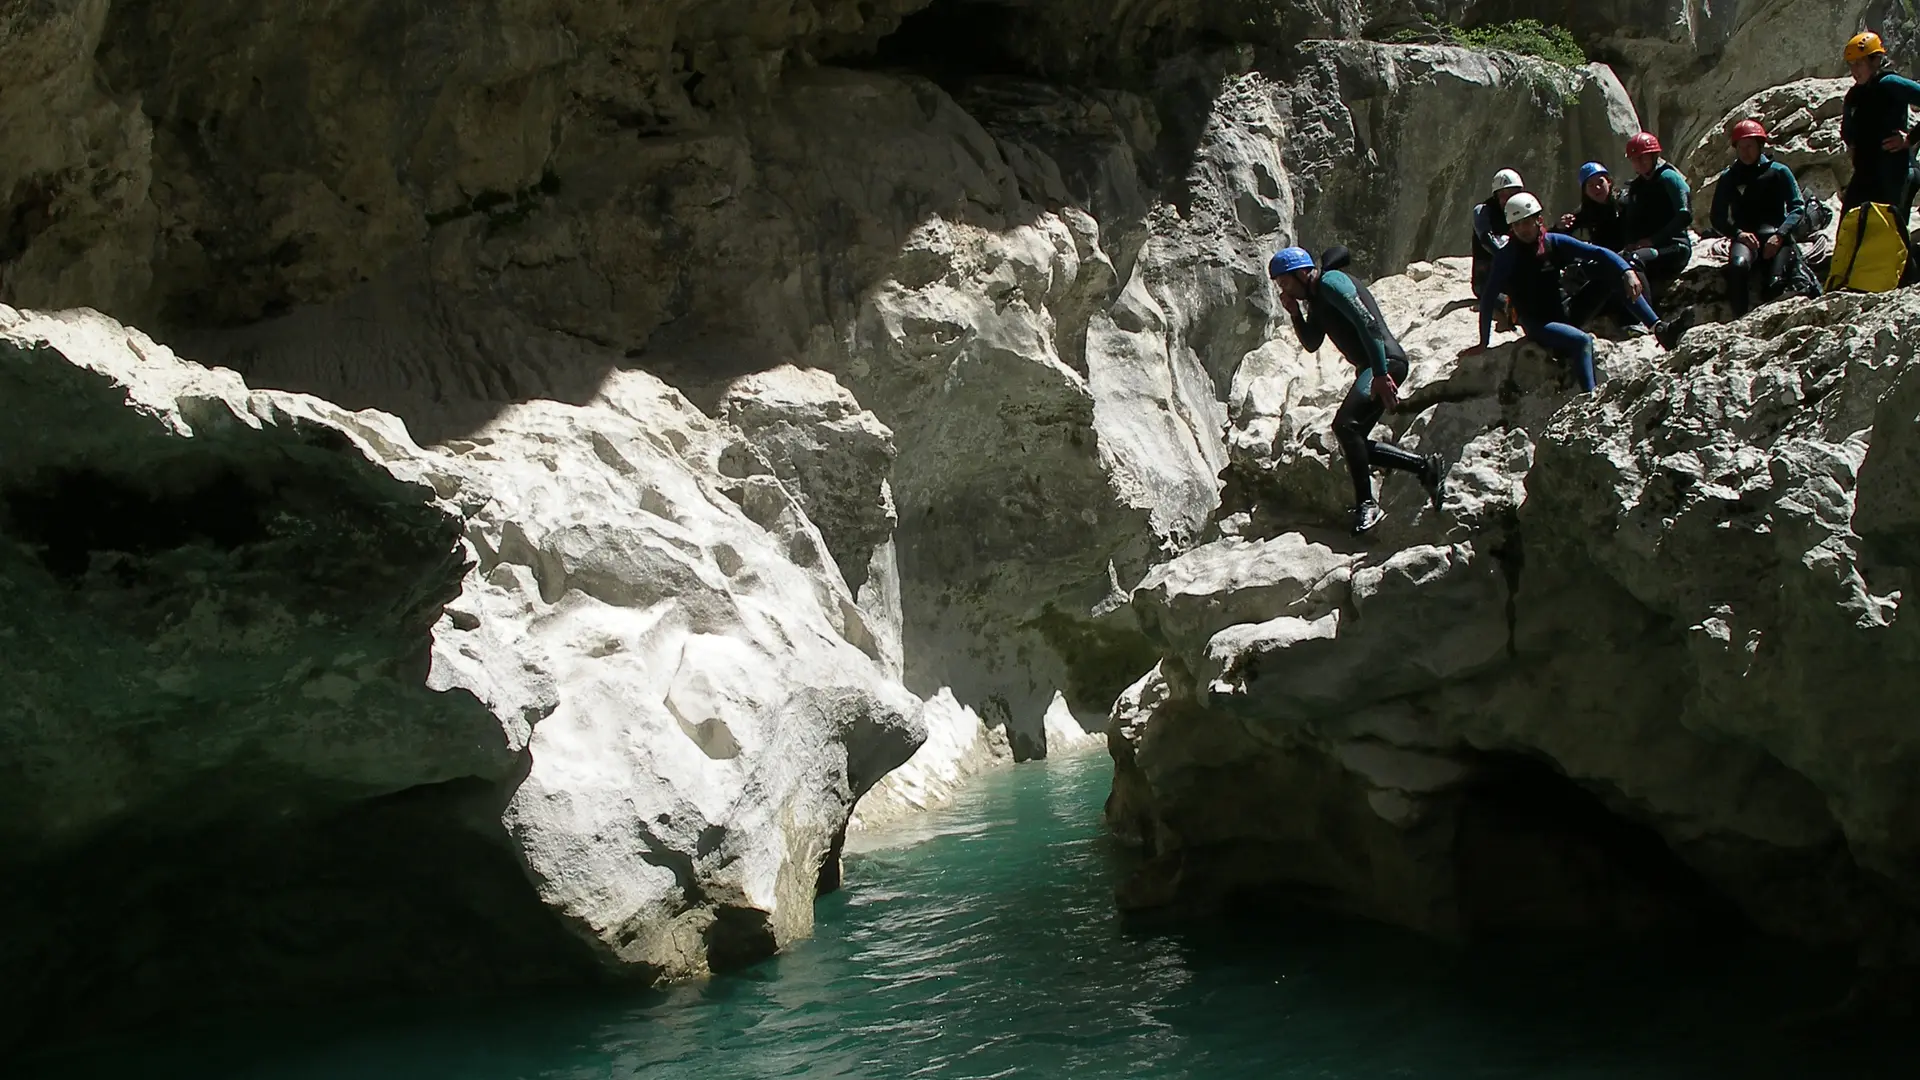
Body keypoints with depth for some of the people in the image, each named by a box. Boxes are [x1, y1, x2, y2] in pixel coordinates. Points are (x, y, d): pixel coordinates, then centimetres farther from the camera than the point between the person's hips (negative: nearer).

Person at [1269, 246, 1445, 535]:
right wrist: (1295, 314, 8)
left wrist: (1380, 373, -27)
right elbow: (1311, 344, 26)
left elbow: (1367, 322, -21)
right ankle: (1425, 467, 10)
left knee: (1345, 425, -24)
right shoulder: (1316, 299, 20)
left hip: (1386, 362, -11)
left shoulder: (1330, 283, -10)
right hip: (1372, 368, 11)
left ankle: (1366, 504, -21)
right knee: (1353, 441, 6)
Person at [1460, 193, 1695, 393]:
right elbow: (1488, 301, -13)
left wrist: (1627, 271, -23)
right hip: (1538, 326, -6)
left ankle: (1660, 329, -14)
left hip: (1564, 313, 6)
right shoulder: (1508, 257, -14)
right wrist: (1483, 343, -13)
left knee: (1614, 278, -6)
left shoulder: (1554, 242, -1)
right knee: (1582, 341, -36)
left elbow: (1597, 253, -5)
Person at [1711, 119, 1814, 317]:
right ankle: (1741, 320, -37)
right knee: (1738, 265, -36)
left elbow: (1798, 207, 5)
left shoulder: (1778, 171, 11)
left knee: (1775, 283, -28)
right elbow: (1718, 218, 12)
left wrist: (1779, 235, -11)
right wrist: (1738, 233, -9)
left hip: (1776, 236, 1)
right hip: (1745, 237, 0)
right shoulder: (1728, 178, 15)